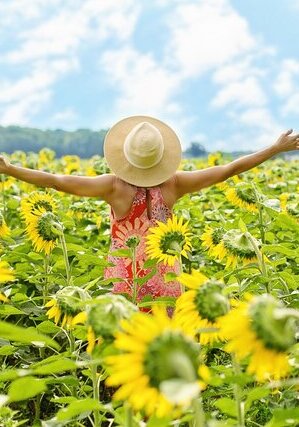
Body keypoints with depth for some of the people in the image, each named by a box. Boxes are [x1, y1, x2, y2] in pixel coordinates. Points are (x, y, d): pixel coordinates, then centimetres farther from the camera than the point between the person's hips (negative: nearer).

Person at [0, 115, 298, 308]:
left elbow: (57, 181, -18)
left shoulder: (115, 186, -16)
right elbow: (227, 170, -5)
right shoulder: (173, 184, -10)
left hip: (123, 280, -2)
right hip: (164, 278, 2)